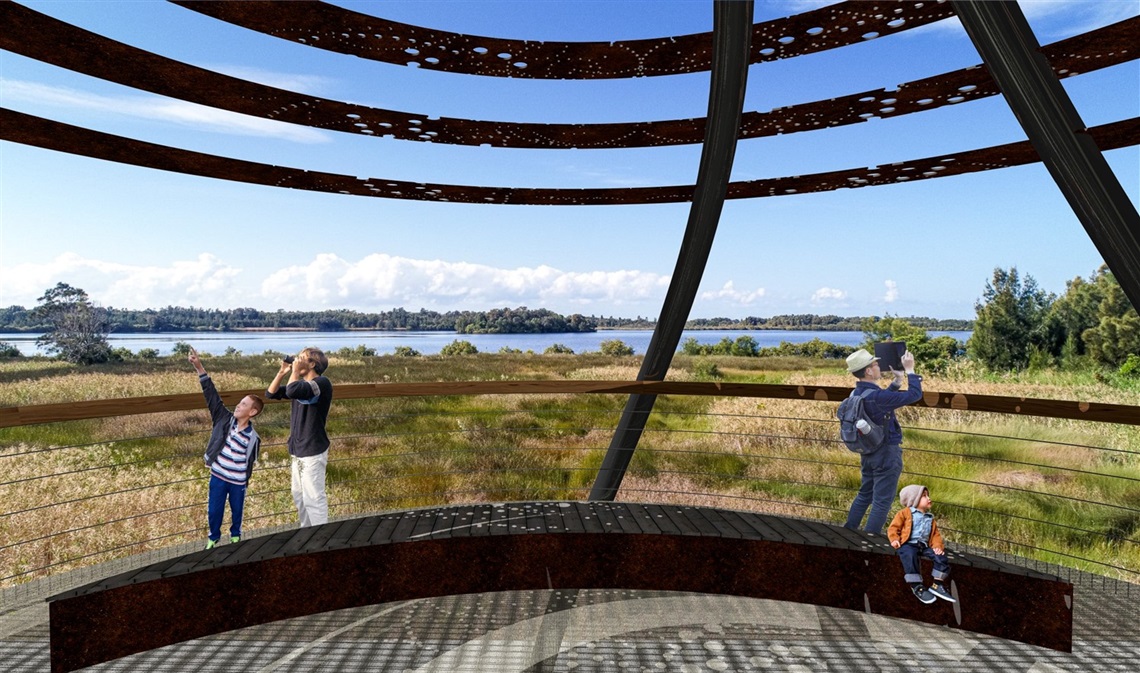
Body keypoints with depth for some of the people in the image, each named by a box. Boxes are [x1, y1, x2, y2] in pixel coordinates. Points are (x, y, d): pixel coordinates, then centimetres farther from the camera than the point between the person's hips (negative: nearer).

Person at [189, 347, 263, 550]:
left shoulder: (252, 438, -14)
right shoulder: (225, 419, -8)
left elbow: (250, 462, -4)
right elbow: (212, 395, -14)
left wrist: (245, 482, 1)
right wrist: (199, 367, -21)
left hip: (238, 481, -2)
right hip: (218, 476, 2)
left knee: (237, 510, 18)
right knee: (214, 510, 14)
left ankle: (235, 535, 44)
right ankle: (213, 537, 39)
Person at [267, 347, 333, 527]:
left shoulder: (321, 383, -17)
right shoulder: (300, 384, 12)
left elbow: (292, 391, -33)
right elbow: (271, 393, 12)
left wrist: (296, 370, -17)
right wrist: (282, 372, 2)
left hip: (313, 452, -9)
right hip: (297, 451, 9)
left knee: (314, 498, -5)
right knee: (299, 497, 18)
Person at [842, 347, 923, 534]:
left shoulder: (857, 394, 2)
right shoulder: (876, 396, -26)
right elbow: (914, 394, -22)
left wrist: (897, 382, 16)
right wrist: (910, 370, -10)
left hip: (868, 453, 9)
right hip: (887, 453, -9)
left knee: (864, 494, 20)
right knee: (882, 501, 1)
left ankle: (847, 532, 27)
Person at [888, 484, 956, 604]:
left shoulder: (930, 518, 24)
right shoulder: (905, 513, 8)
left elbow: (936, 534, 19)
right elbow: (894, 527, 4)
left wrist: (937, 546, -1)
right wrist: (894, 539, -13)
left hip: (925, 546, 6)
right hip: (908, 544, -6)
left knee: (941, 557, -16)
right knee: (910, 557, -36)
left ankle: (937, 585, -7)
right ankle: (917, 587, -30)